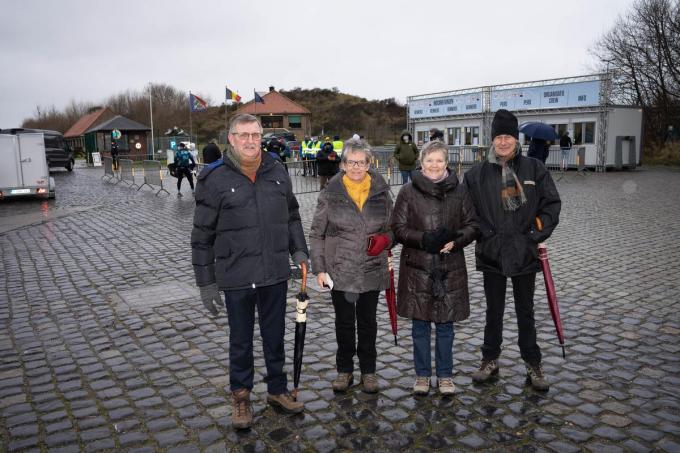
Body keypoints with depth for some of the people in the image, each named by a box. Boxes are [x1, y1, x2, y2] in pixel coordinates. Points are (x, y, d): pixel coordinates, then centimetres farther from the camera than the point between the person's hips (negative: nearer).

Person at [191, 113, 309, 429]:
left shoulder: (277, 172, 3)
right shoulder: (215, 179, -8)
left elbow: (291, 216, 15)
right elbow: (202, 236, -5)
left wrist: (299, 251, 4)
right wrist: (205, 282, -5)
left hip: (276, 274, 3)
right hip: (236, 277, -3)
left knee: (275, 336, 18)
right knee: (241, 341, 14)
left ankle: (277, 389, 38)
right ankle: (241, 397, 34)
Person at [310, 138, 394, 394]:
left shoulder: (381, 191, -1)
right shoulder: (331, 193, -5)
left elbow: (391, 227, 11)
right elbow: (316, 234, -2)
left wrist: (385, 239, -8)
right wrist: (319, 268, -7)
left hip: (372, 271, 1)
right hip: (340, 270, -1)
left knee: (367, 322, 14)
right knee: (344, 322, 12)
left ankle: (368, 370, 31)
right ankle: (344, 369, 30)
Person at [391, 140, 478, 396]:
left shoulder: (459, 191, 3)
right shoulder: (409, 191, -2)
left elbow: (472, 225, 5)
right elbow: (398, 228, -3)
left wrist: (455, 241, -14)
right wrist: (424, 239, -19)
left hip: (450, 269, 1)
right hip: (417, 268, -1)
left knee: (445, 325, 11)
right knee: (420, 325, 9)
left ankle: (445, 375, 27)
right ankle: (422, 375, 26)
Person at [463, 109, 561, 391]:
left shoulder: (534, 169, -1)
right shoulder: (477, 174, -2)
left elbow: (551, 203, 1)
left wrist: (537, 235, -7)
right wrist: (483, 235, -8)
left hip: (525, 252, 0)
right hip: (492, 253, 0)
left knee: (525, 311, 13)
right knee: (494, 310, 14)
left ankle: (533, 364, 27)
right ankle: (490, 360, 29)